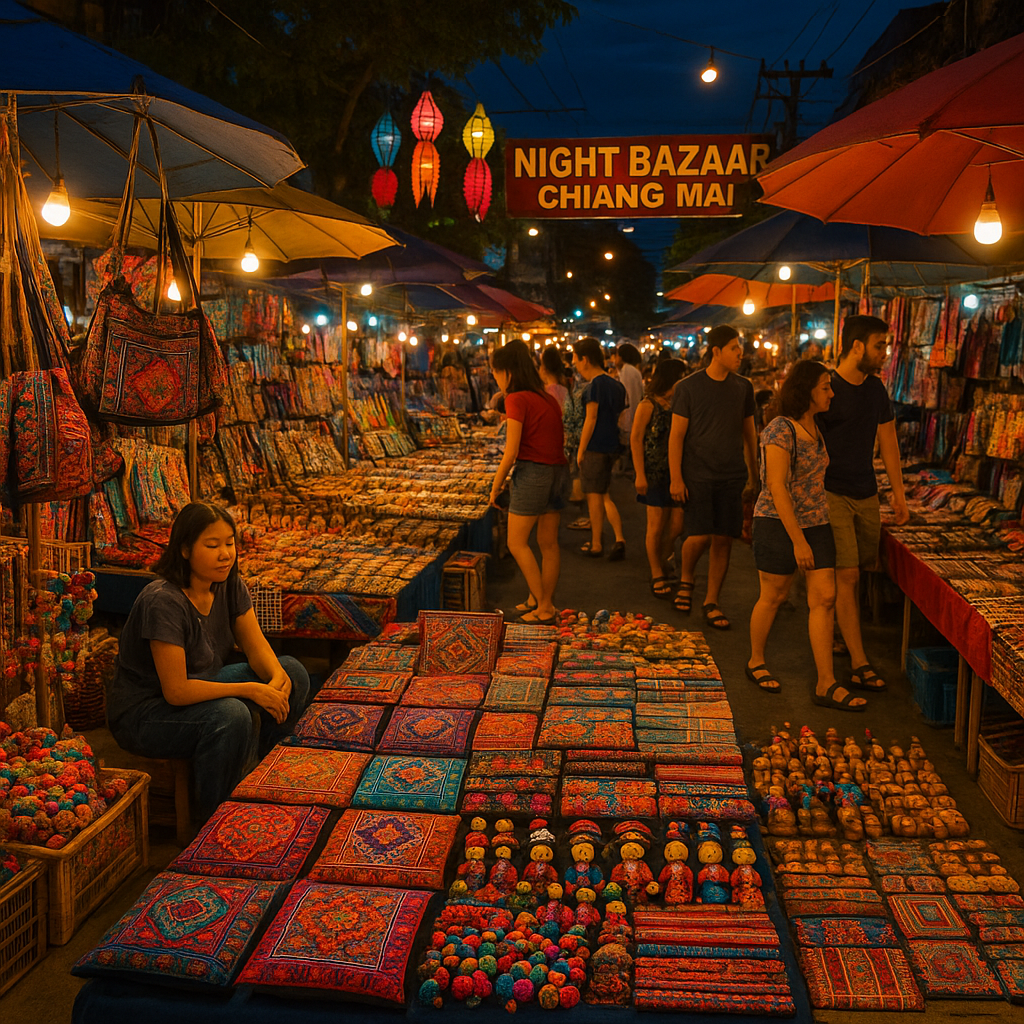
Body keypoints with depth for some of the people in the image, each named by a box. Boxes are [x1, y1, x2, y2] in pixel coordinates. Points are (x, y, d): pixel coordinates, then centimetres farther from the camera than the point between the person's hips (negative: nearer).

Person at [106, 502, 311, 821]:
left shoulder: (230, 586, -5)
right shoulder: (163, 602, -29)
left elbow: (257, 647, -3)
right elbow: (176, 691, -30)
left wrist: (278, 678, -25)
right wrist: (250, 689, -31)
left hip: (199, 686, 8)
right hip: (142, 712, -8)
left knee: (293, 673, -4)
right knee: (233, 715, -35)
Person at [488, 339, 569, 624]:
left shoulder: (517, 399, -12)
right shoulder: (548, 398, 10)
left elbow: (511, 453, -15)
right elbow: (558, 441, 9)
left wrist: (496, 486, -3)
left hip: (532, 473, -8)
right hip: (558, 471, 8)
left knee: (517, 542, 4)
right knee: (548, 543, 13)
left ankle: (543, 607, 4)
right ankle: (544, 605, 22)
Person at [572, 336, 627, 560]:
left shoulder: (594, 385, -14)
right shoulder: (616, 385, 12)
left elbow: (591, 418, -17)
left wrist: (581, 450, -12)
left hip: (595, 447, -8)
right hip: (611, 446, 9)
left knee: (594, 496, 1)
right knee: (604, 495, 16)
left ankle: (596, 545, 8)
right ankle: (619, 538, 4)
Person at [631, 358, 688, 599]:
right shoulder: (648, 405, -5)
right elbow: (635, 439, -6)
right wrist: (640, 474, -12)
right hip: (656, 472, -4)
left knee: (676, 525, 1)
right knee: (657, 526, 1)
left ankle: (659, 566, 25)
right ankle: (656, 575, 15)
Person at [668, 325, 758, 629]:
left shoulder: (743, 387, 8)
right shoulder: (688, 387, -3)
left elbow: (749, 433, 17)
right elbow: (676, 435, -3)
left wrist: (753, 474, 16)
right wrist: (676, 478, -9)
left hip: (731, 477, 4)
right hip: (697, 475, -3)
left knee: (723, 539, 3)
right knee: (699, 536, -11)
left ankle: (711, 603, 15)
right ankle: (685, 580, 20)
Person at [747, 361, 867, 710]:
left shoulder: (814, 427, 10)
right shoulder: (780, 430, -16)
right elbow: (777, 488, -20)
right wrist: (798, 541, -21)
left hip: (815, 523, 7)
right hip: (778, 524, -7)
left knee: (825, 597, 0)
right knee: (773, 596, 7)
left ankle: (826, 684, 3)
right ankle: (756, 662, 30)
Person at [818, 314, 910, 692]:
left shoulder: (876, 389, 9)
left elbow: (888, 442, 16)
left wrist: (899, 494, 16)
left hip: (866, 494, 7)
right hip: (831, 494, -7)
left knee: (854, 572, 10)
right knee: (847, 576, -8)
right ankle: (859, 664, -6)